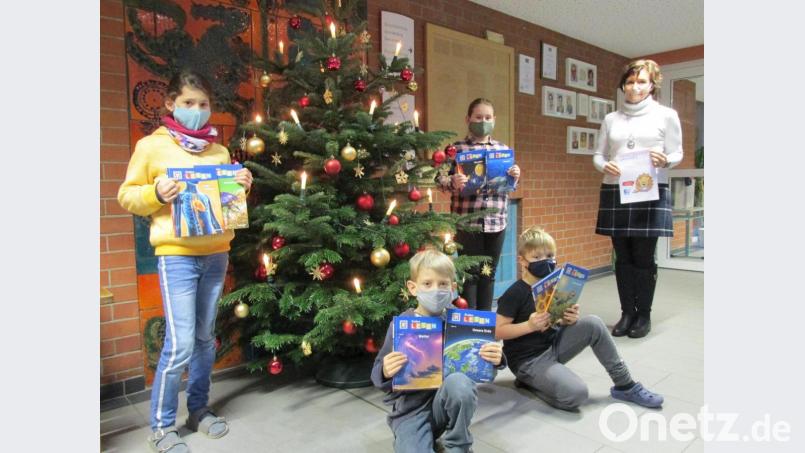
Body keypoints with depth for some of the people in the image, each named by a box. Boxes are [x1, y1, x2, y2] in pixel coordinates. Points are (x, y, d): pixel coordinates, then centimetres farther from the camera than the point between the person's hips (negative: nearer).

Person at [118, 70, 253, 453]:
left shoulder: (219, 152, 13)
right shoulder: (151, 146, 0)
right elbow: (126, 195, 2)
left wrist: (241, 188, -1)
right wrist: (155, 194, -17)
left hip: (216, 254, 5)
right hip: (176, 256, -4)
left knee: (205, 338, 13)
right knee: (180, 344, -5)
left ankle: (199, 410, 30)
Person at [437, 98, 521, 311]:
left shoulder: (504, 149, 11)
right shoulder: (457, 148, -2)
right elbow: (441, 178, -7)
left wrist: (515, 177, -6)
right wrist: (453, 182, -27)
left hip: (496, 220, 4)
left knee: (489, 272, 13)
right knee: (470, 273, 3)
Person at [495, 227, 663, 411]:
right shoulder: (515, 294, -19)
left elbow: (559, 322, 11)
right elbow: (499, 331, -18)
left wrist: (569, 320, -12)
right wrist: (529, 325, -31)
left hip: (554, 345, 7)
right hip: (528, 359, -7)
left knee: (593, 323, -11)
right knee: (576, 394, -26)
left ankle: (625, 385, 1)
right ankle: (529, 381, 1)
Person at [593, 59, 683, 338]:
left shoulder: (666, 115, 6)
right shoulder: (611, 119, 13)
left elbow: (677, 153, 5)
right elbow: (598, 154, 13)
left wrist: (665, 160, -18)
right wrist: (604, 166, -10)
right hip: (615, 193, 3)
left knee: (643, 257, -1)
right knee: (623, 257, 6)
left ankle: (644, 315, 13)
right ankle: (627, 313, 16)